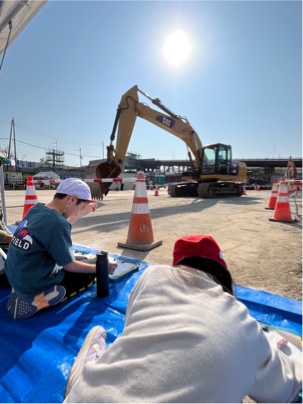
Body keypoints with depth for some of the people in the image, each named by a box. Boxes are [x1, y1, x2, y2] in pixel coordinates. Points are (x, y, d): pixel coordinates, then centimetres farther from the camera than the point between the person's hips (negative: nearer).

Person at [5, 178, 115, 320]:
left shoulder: (35, 210, -1)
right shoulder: (56, 222, -26)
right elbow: (69, 265, -17)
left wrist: (82, 213, 22)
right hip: (34, 286, -8)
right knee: (90, 273, 4)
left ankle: (22, 293, 11)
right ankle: (35, 301, -7)